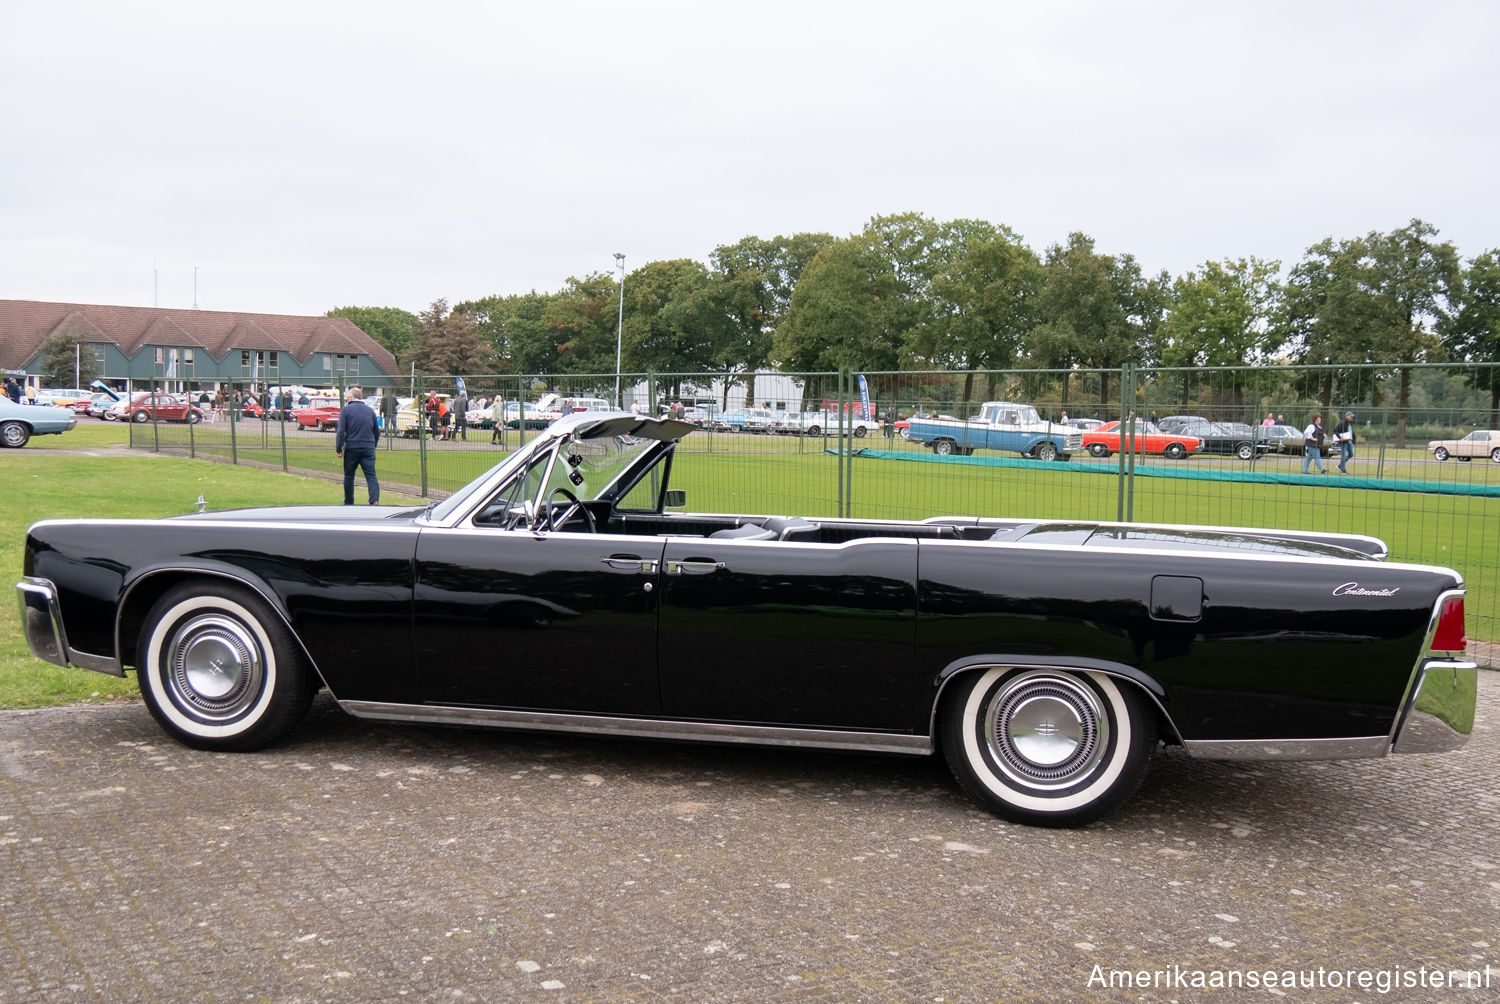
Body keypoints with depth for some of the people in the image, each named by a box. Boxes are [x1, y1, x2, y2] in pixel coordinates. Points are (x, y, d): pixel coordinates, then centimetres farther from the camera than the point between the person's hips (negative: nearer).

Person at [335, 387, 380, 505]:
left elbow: (341, 432, -7)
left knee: (349, 477, 12)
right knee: (371, 476, -5)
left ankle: (349, 503, 20)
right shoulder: (370, 411, 11)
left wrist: (339, 449, -1)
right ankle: (375, 500, -24)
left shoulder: (346, 410, -2)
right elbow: (377, 433, 19)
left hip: (352, 448, -2)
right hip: (368, 449, 2)